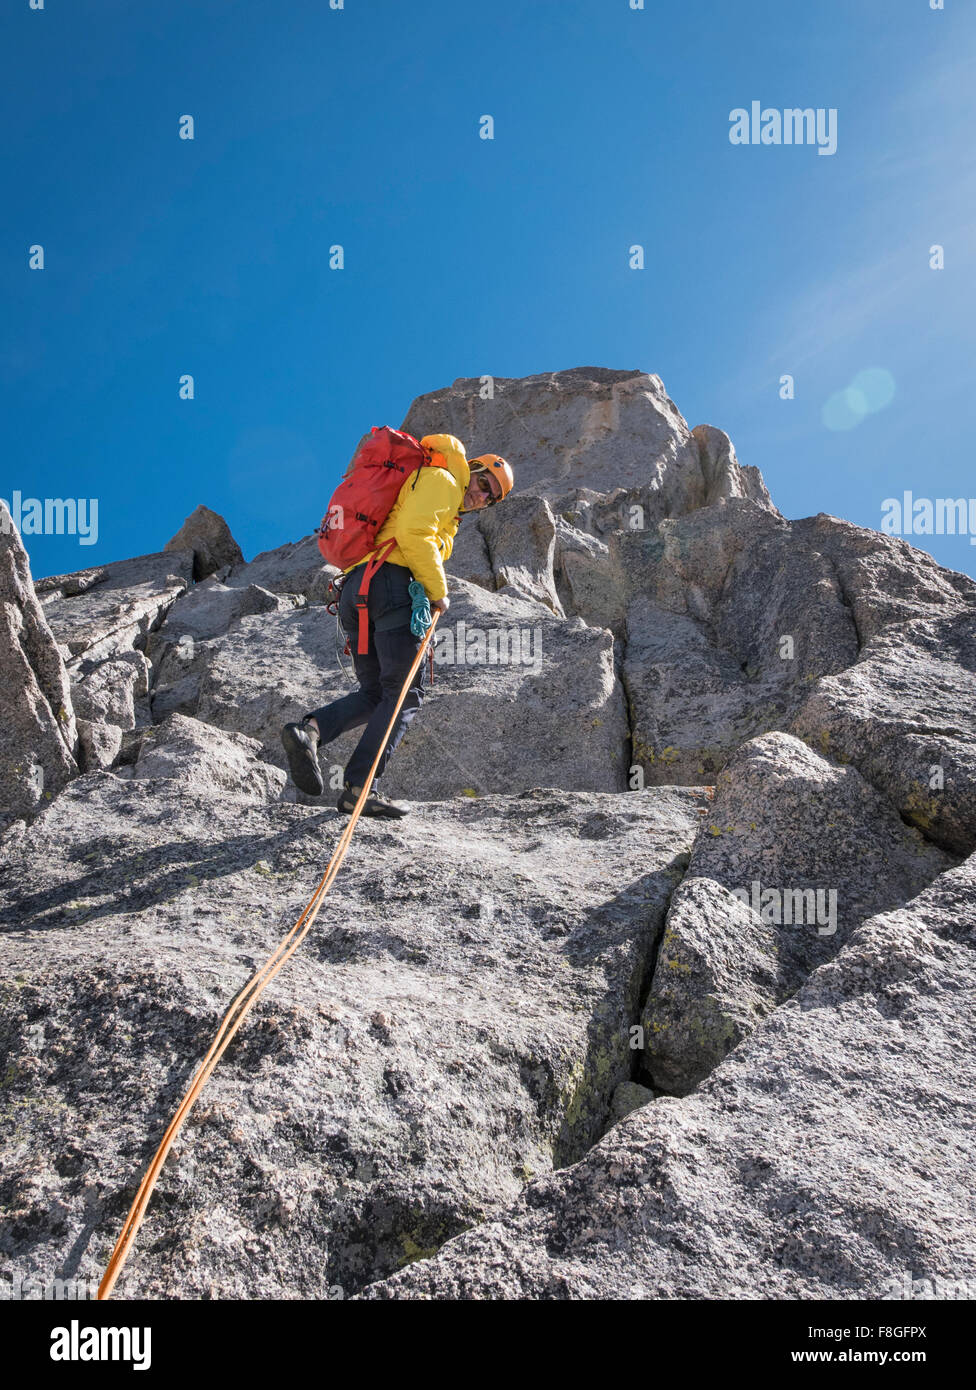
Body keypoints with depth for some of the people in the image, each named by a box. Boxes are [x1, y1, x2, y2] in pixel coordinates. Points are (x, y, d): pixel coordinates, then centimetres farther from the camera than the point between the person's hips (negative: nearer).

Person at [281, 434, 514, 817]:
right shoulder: (441, 481, 7)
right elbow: (413, 533, -10)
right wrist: (437, 591, -6)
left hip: (352, 588, 9)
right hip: (388, 581, -9)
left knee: (375, 693, 10)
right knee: (405, 694, -9)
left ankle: (309, 729, -14)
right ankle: (358, 788, -17)